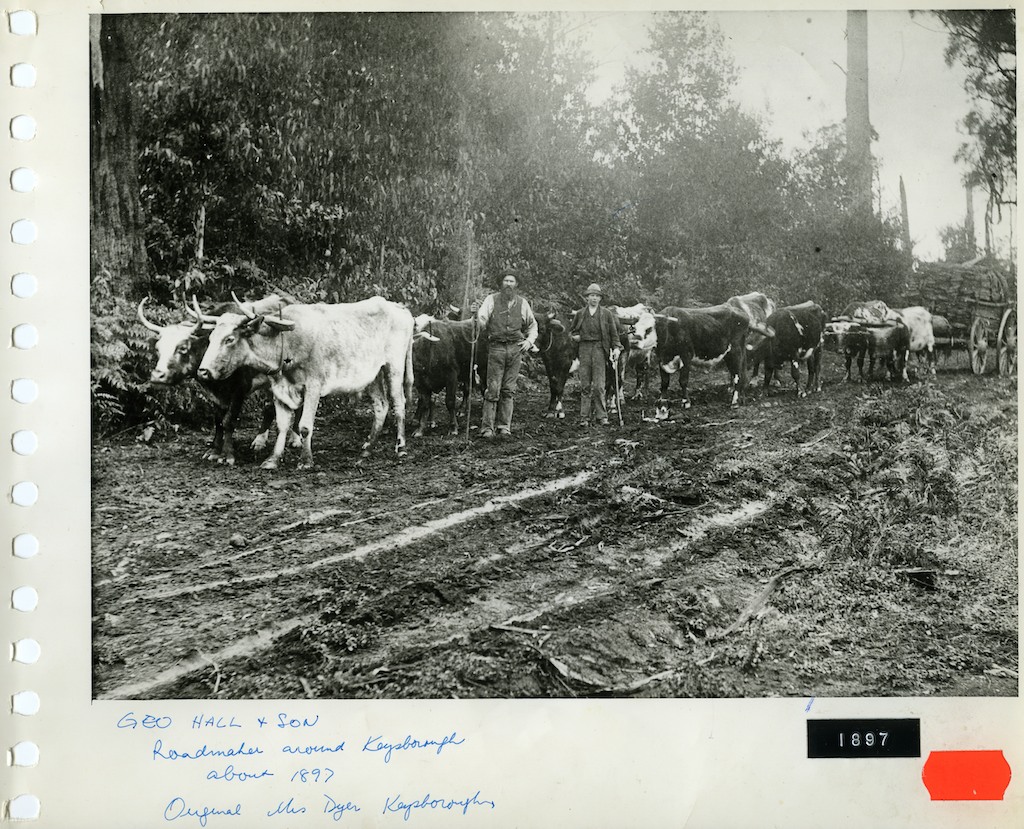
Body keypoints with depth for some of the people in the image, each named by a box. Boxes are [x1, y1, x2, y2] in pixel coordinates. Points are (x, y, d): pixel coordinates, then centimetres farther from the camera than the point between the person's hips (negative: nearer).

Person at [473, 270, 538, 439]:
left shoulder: (522, 303, 11)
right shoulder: (491, 300, 3)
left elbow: (532, 325, 22)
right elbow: (482, 324, -7)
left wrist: (529, 341, 6)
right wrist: (476, 315, -28)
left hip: (516, 348, 3)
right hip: (496, 347, -2)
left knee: (509, 390, 5)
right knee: (493, 389, -5)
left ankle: (504, 427, 11)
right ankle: (487, 427, -1)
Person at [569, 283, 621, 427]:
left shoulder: (606, 313, 6)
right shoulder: (580, 314, 11)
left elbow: (614, 332, 8)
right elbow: (572, 330, 23)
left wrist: (616, 348, -2)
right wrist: (574, 336, 2)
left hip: (600, 349, -2)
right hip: (584, 349, 2)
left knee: (599, 385, -6)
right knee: (585, 385, 2)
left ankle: (601, 416, 1)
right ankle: (584, 417, 5)